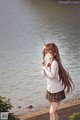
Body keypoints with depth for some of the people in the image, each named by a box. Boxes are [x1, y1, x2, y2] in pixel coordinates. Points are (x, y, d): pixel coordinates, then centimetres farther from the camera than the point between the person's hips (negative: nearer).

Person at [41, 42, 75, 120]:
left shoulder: (54, 63, -24)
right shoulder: (47, 62, 0)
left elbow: (52, 75, -36)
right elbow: (44, 75, 2)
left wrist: (45, 68, -24)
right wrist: (42, 67, -14)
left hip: (57, 91, -8)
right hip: (50, 90, 8)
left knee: (52, 112, -5)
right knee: (54, 111, 19)